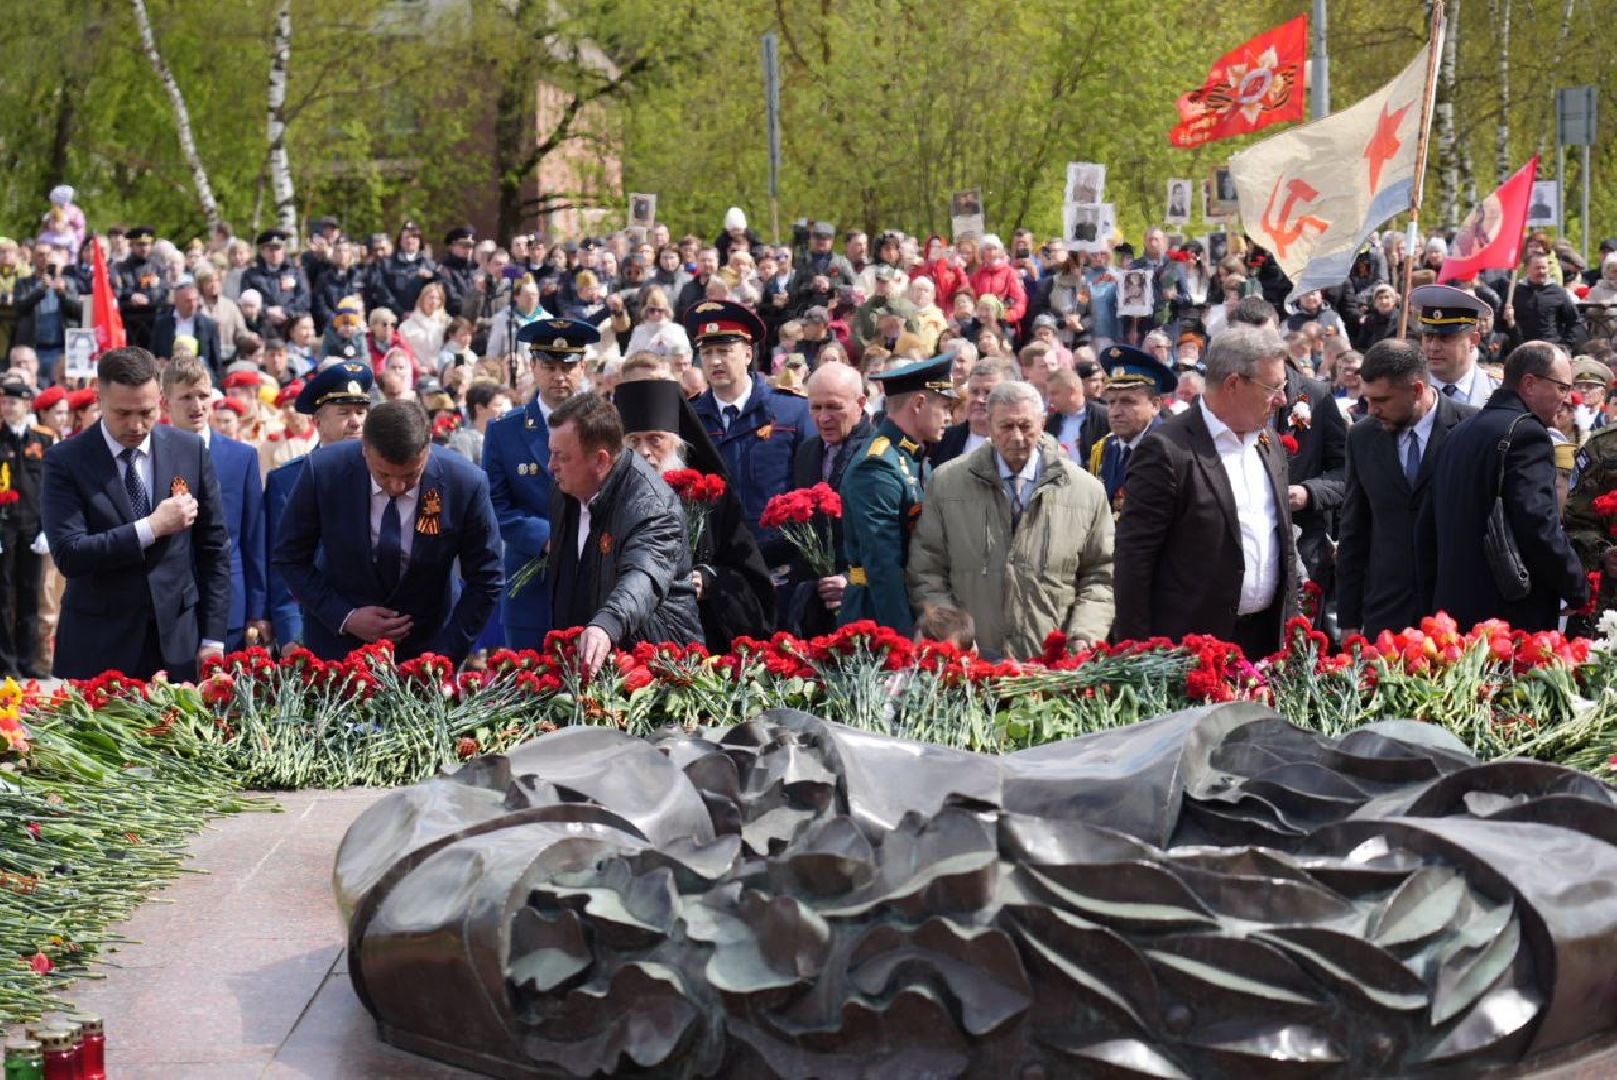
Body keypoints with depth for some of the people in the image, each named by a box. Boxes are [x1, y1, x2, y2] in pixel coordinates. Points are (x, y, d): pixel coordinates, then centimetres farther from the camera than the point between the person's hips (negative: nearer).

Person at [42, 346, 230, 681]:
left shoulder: (190, 451, 3)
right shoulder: (65, 461, -5)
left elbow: (214, 548, 8)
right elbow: (68, 555, -15)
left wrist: (213, 639, 3)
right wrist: (152, 528, -18)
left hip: (178, 642, 2)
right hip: (98, 649, -2)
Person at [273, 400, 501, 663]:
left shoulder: (466, 483, -20)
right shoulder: (323, 471, -19)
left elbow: (485, 582, -9)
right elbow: (289, 558, -6)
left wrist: (443, 658, -16)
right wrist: (344, 617, -17)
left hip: (426, 643, 0)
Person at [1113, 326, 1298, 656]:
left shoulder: (1270, 446, 13)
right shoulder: (1167, 450, -11)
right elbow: (1134, 555, -12)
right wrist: (1137, 652, -14)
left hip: (1267, 638, 7)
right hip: (1191, 647, -6)